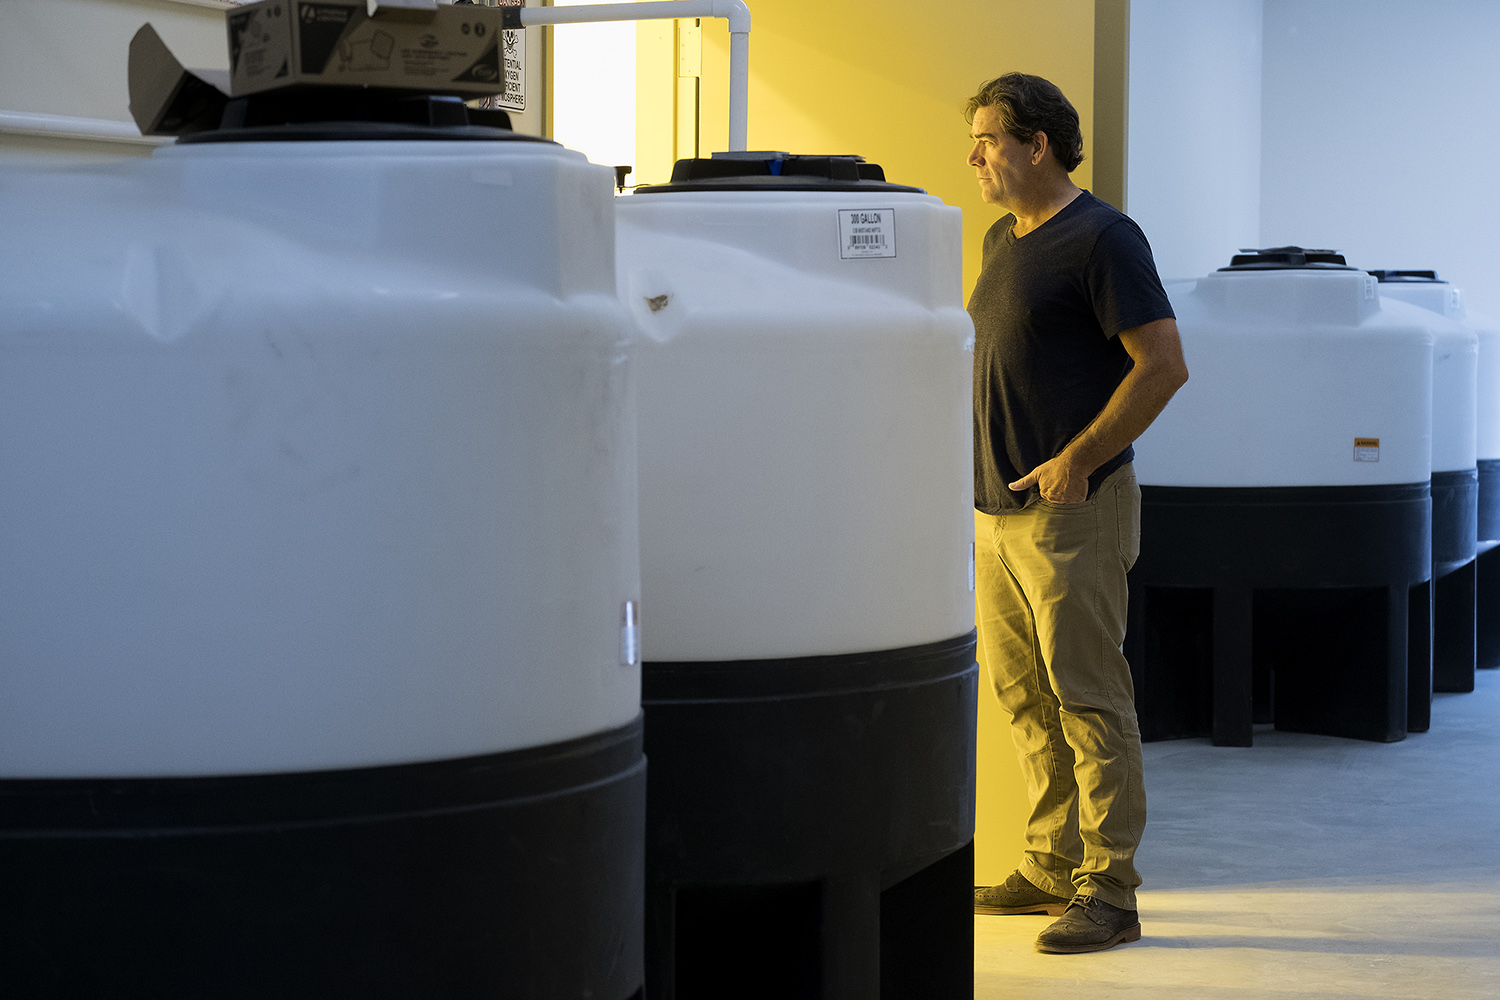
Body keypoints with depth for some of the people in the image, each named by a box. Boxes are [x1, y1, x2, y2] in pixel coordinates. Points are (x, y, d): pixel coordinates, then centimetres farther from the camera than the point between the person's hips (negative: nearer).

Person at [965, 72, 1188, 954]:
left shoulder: (1101, 238, -11)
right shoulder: (1003, 240, 16)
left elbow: (1164, 364, -17)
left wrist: (1078, 460, -17)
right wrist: (985, 464, 14)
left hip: (1072, 510, -9)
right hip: (998, 510, 9)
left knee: (1088, 699, -7)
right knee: (1027, 699, 13)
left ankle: (1110, 893, -3)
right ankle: (1053, 866, 22)